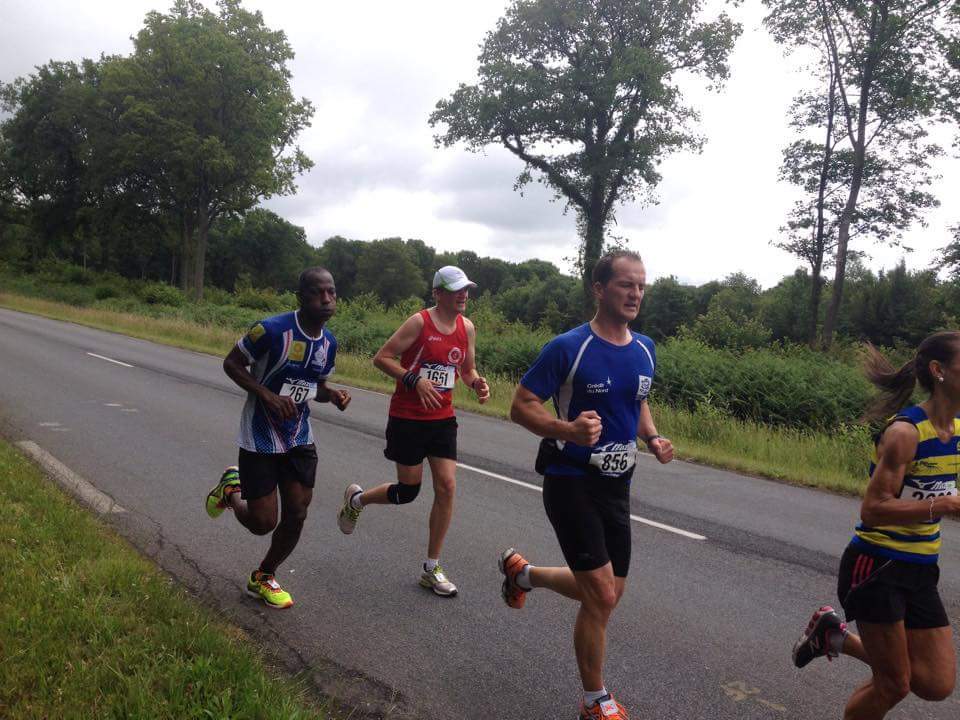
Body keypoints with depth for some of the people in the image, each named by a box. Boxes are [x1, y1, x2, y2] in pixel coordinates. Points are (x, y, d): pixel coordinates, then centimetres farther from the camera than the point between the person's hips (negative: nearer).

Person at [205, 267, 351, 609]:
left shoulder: (328, 343, 0)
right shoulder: (272, 330, -20)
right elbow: (232, 363, -10)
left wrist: (333, 395, -8)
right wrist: (267, 395, -23)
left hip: (299, 439, 6)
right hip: (260, 439, -6)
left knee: (296, 515, 6)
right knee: (262, 522, -3)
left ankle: (264, 577, 32)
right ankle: (230, 489, 32)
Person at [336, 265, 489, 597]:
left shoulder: (467, 328, 4)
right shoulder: (419, 322, -14)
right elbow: (381, 358, -12)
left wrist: (476, 383, -7)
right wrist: (414, 380, -24)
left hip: (442, 418, 5)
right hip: (408, 417, -5)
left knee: (447, 486, -4)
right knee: (408, 490, 3)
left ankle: (431, 569, 10)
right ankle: (356, 498, 37)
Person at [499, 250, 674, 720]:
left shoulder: (645, 349, 4)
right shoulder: (568, 348, -16)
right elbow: (521, 406, -12)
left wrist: (653, 440, 0)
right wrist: (568, 430, -30)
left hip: (617, 486, 7)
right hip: (571, 483, -7)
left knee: (607, 594, 16)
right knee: (601, 596, -7)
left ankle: (522, 572, 42)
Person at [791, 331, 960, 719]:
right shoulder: (904, 432, -20)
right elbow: (873, 509, -24)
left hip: (920, 571, 7)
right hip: (876, 568, -7)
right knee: (893, 684, 2)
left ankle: (835, 635, 24)